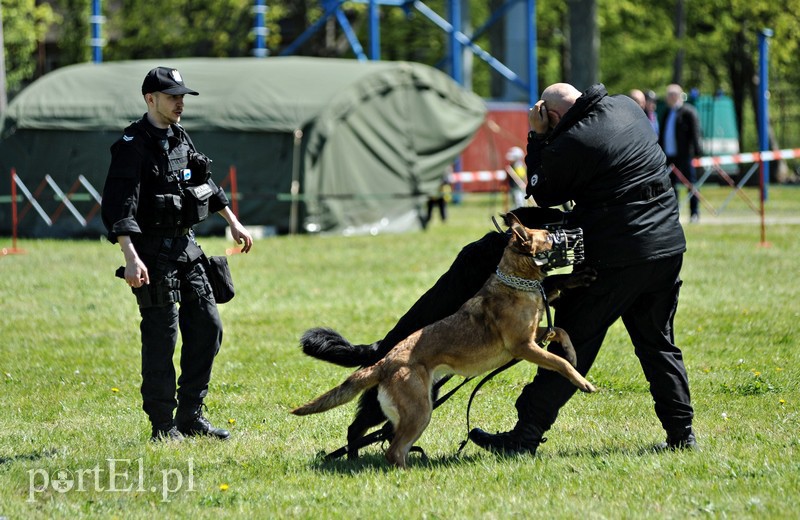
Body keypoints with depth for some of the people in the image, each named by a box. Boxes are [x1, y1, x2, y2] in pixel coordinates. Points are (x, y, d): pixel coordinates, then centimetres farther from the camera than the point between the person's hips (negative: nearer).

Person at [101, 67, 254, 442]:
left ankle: (190, 415, 16)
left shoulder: (180, 138, 11)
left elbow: (206, 184, 26)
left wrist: (234, 224, 26)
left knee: (207, 327, 7)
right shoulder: (133, 146, -14)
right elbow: (118, 208, -22)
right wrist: (131, 258, -31)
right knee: (161, 336, -5)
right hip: (154, 253, -8)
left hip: (187, 247, 8)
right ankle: (162, 425, 4)